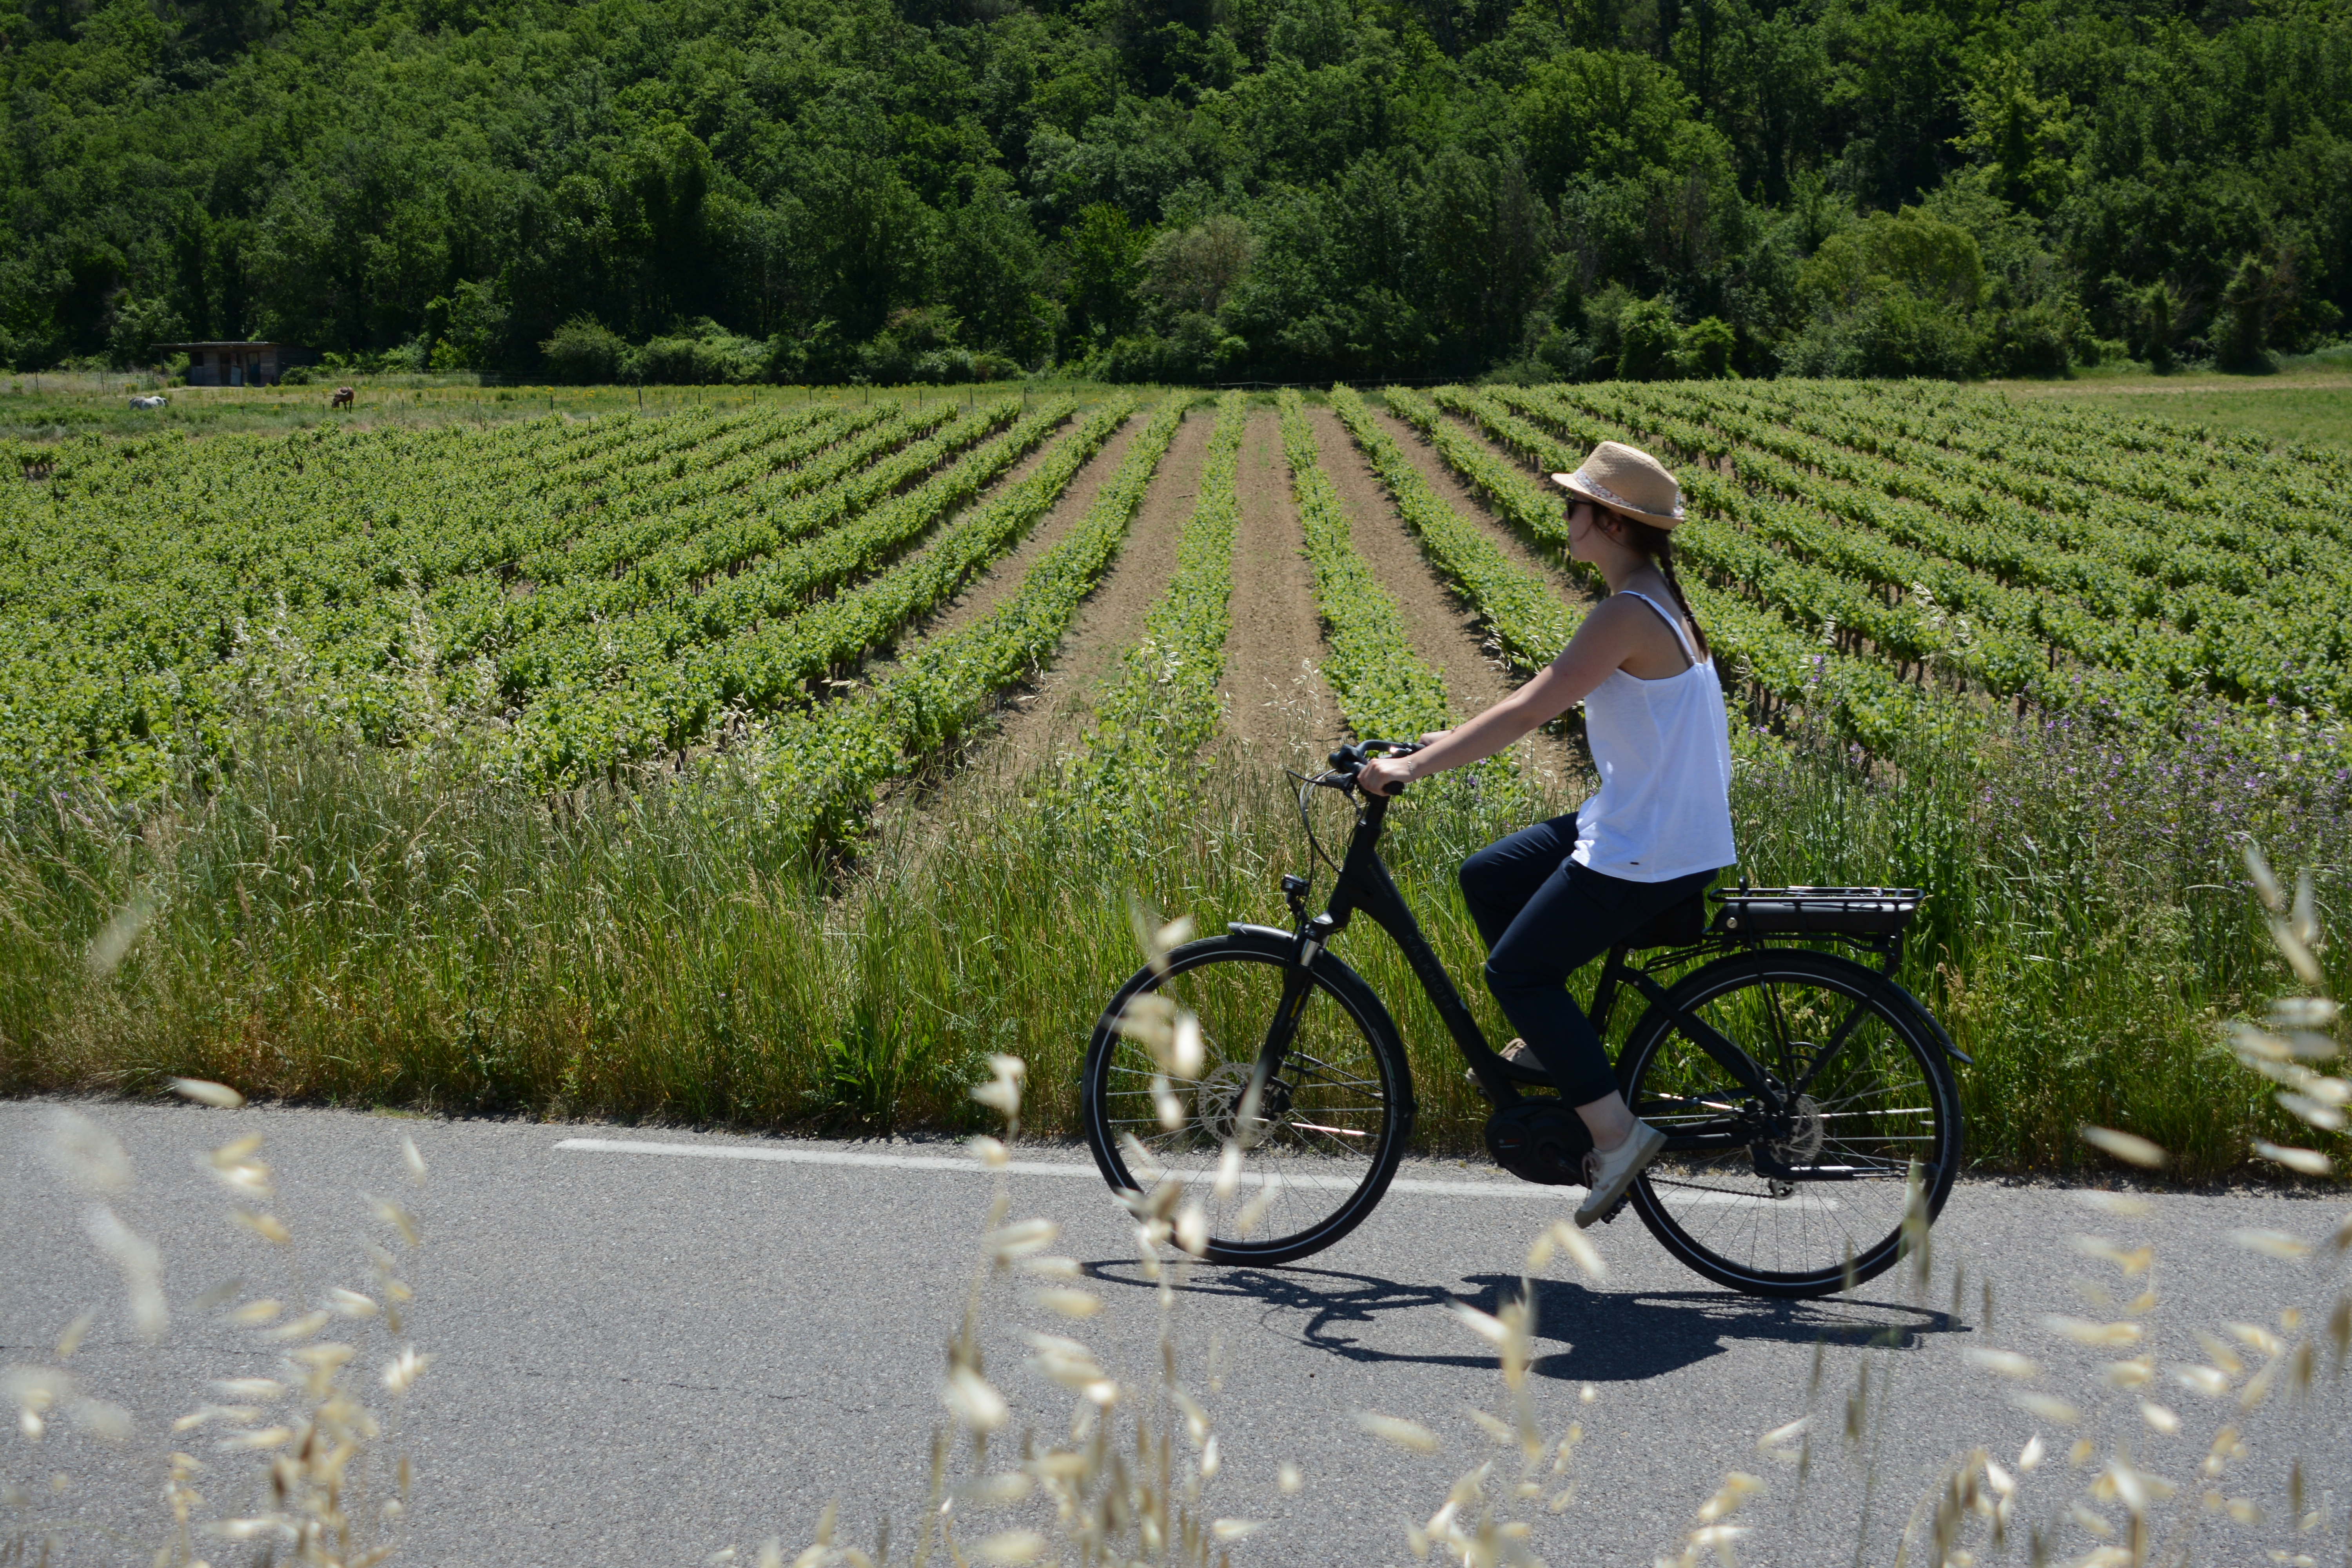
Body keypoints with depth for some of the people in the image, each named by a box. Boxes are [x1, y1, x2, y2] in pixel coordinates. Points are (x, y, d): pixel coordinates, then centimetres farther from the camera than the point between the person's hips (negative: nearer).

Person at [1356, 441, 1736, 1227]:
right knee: (1486, 879, 16)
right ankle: (1556, 1038, 22)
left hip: (1651, 853, -10)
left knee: (1515, 970, -1)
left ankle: (1616, 1131, 0)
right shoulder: (1652, 600, 10)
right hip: (1635, 823, 10)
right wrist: (1456, 741, 14)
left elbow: (1531, 710, -24)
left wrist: (1411, 766, -20)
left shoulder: (1629, 613, -21)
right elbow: (1550, 696, 18)